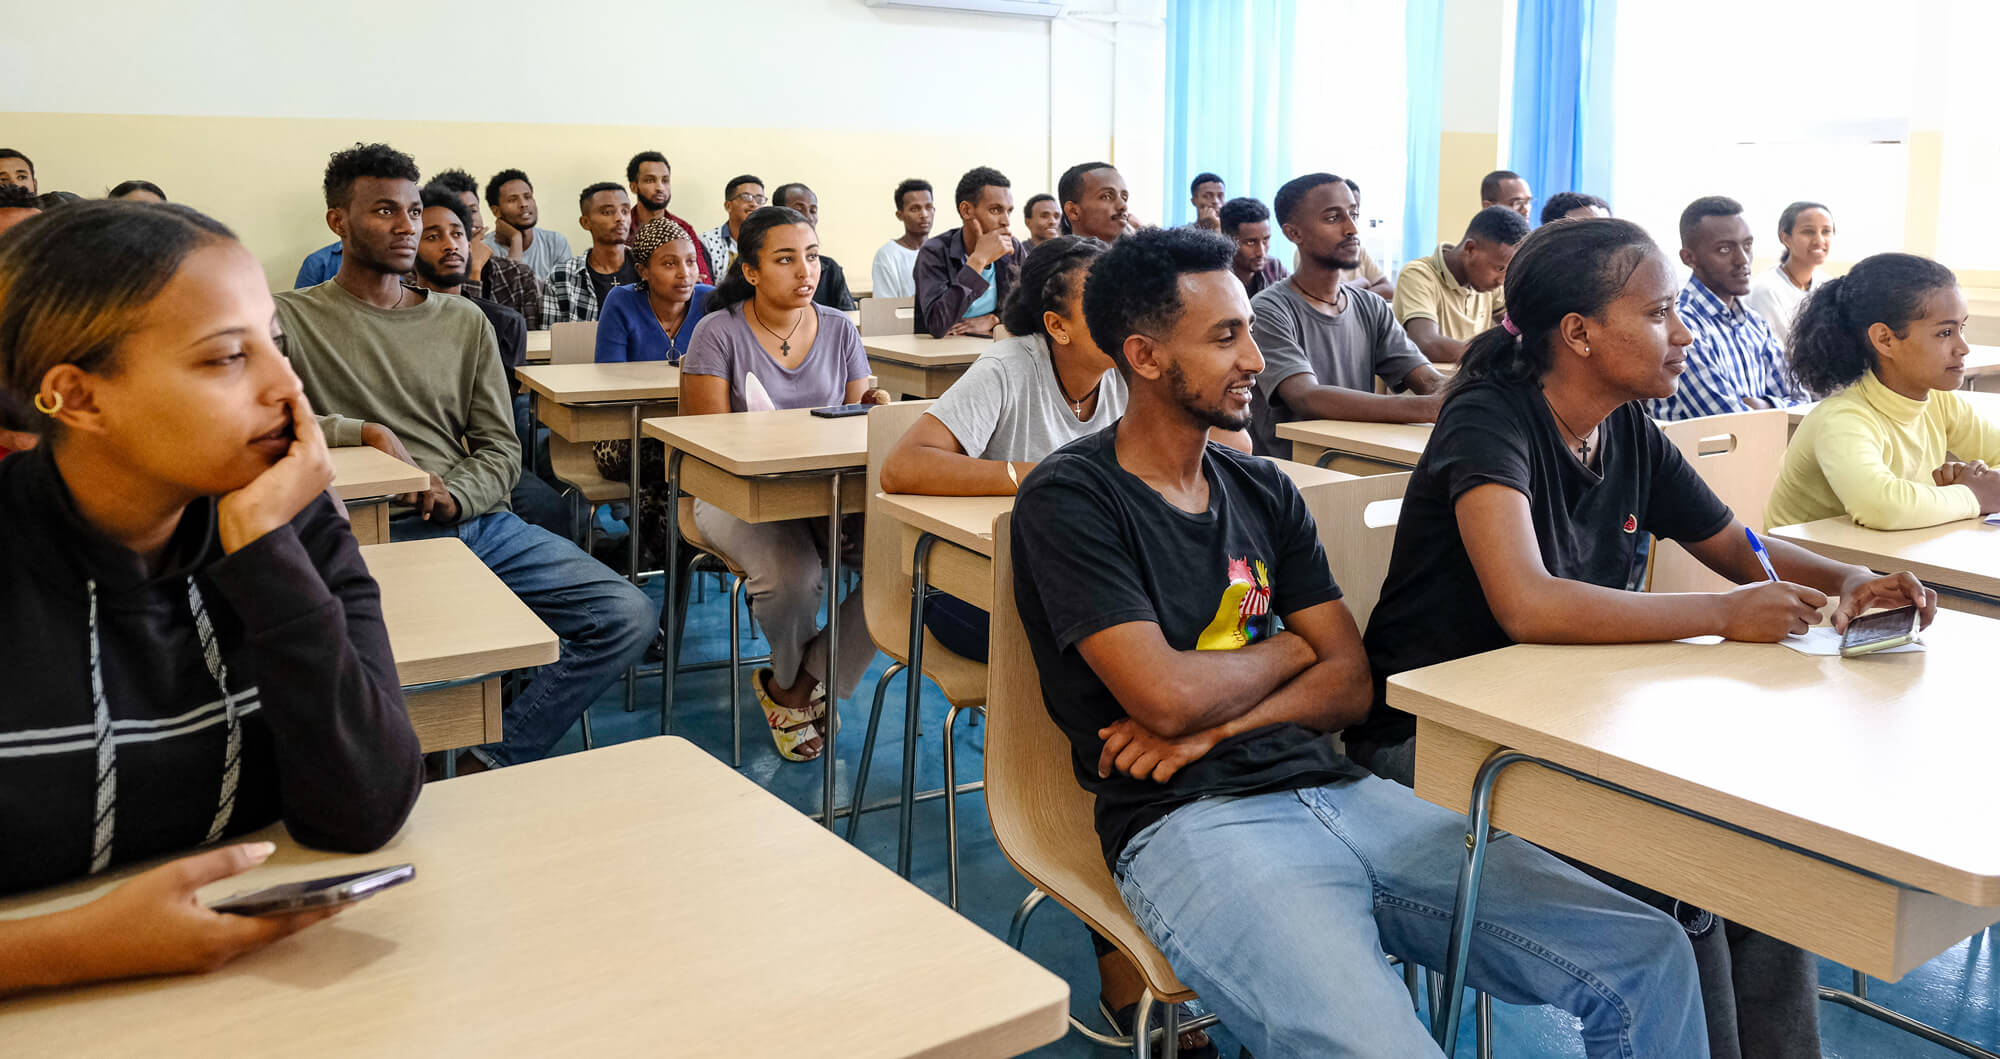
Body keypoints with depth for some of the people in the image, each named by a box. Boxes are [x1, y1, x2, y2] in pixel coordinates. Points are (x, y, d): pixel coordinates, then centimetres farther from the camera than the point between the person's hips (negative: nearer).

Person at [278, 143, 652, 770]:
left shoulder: (463, 321, 18)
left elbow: (501, 449, 14)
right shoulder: (292, 319, 6)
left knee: (630, 617, -12)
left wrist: (455, 496, -7)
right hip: (378, 534, -5)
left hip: (481, 523, 6)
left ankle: (492, 765, -8)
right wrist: (357, 430, -17)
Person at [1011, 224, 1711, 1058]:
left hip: (1333, 791, 6)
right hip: (1192, 823, -6)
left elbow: (1352, 682, 12)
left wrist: (1216, 722, -6)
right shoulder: (1069, 501, -3)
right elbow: (1167, 695, -14)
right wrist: (1287, 649, 5)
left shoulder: (1263, 490, 17)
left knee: (1647, 959, -6)